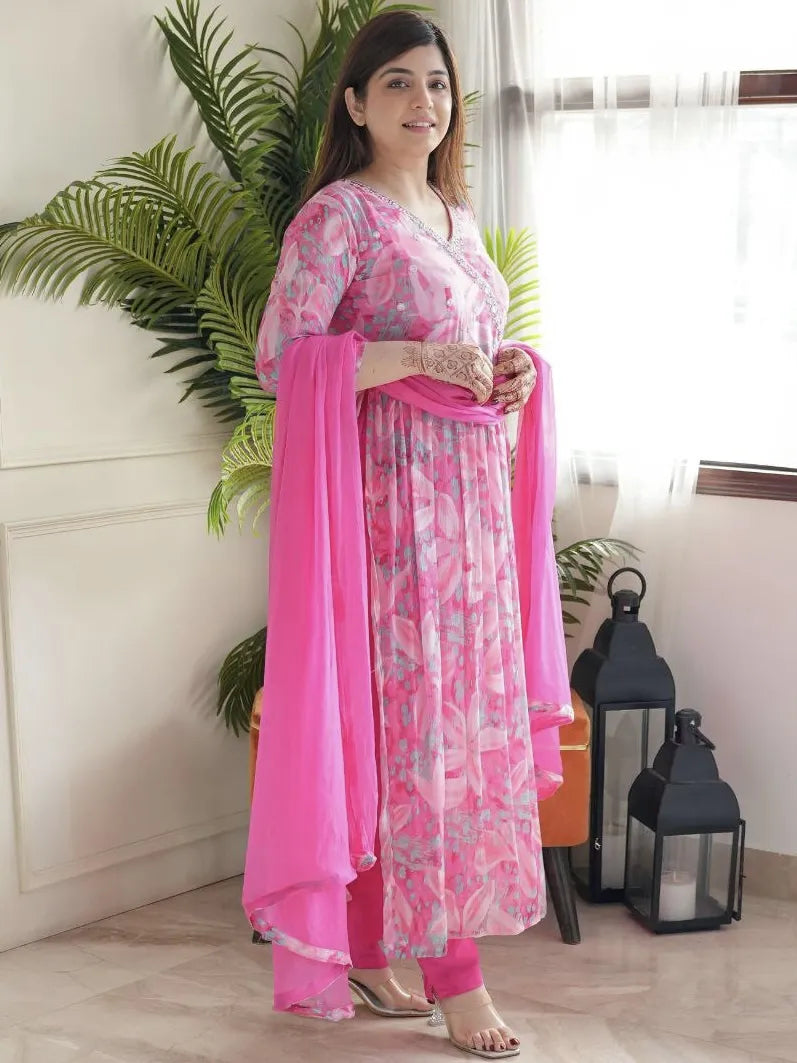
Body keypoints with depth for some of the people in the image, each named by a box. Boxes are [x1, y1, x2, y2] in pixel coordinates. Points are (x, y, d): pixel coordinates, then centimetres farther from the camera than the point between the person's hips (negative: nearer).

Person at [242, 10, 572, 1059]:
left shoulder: (459, 217, 16)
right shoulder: (337, 214, -7)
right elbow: (279, 357, -16)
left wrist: (513, 369, 4)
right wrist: (421, 359, -20)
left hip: (474, 500, 8)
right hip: (393, 505, -8)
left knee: (467, 719, 10)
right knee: (406, 724, -3)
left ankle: (369, 951, 22)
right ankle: (453, 977, 7)